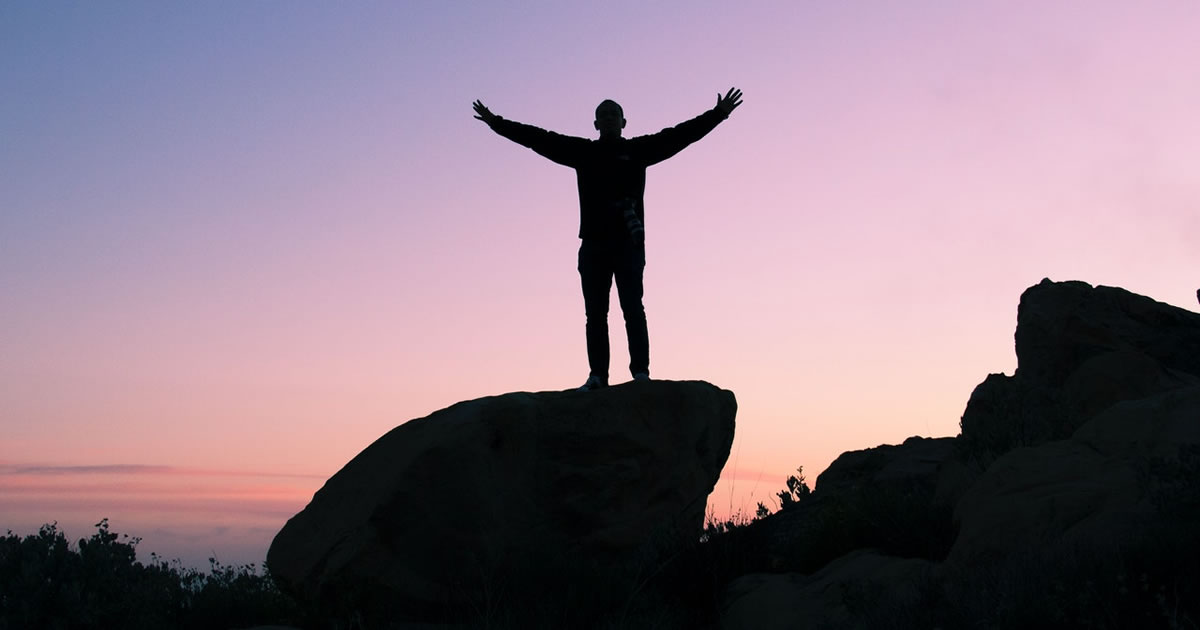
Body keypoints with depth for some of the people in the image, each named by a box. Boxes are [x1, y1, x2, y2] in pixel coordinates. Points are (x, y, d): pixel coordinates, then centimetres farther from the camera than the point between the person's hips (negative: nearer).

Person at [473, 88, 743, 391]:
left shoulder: (638, 149, 10)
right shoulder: (582, 151, 14)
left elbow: (679, 135, 5)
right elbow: (539, 139, 13)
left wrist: (717, 115, -1)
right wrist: (497, 124, 11)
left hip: (629, 243, -2)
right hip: (593, 244, 2)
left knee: (632, 308, -7)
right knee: (595, 314, 0)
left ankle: (641, 372, -8)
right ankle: (597, 376, 0)